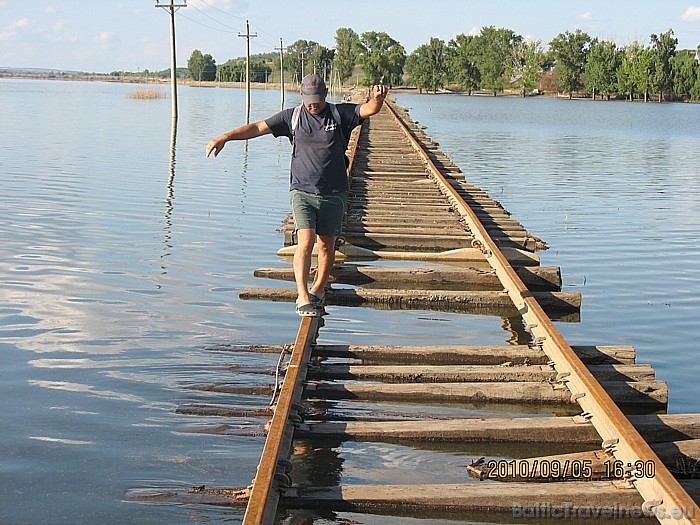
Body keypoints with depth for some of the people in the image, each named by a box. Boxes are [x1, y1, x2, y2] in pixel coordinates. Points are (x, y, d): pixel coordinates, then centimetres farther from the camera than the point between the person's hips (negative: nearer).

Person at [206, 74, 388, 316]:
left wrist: (378, 98, -35)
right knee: (305, 241, -15)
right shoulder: (292, 117, 3)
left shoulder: (340, 114, 2)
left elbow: (370, 109, -11)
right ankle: (303, 296, -15)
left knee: (327, 245, 8)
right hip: (302, 191, -1)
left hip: (334, 193, 1)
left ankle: (318, 288, 30)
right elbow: (258, 128, 1)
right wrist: (225, 137, -9)